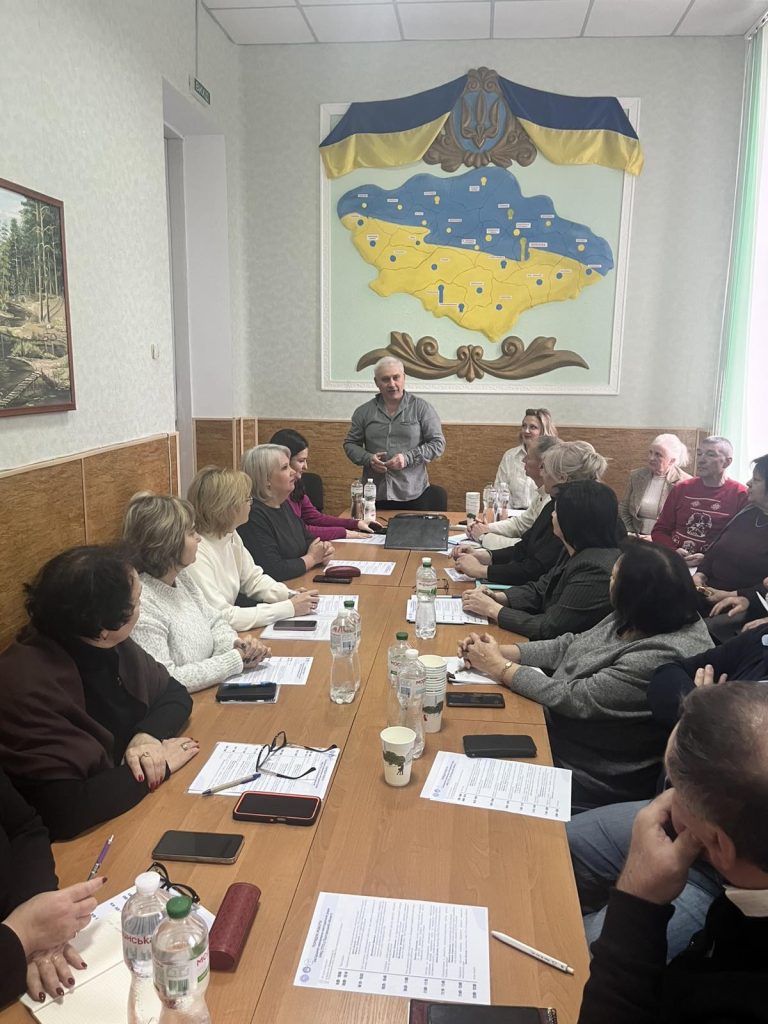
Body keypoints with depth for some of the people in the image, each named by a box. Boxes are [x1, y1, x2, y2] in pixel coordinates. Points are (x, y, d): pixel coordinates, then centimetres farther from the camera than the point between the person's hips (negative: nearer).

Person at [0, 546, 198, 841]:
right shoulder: (30, 688, -28)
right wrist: (160, 766, -22)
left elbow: (174, 693, 5)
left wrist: (148, 735, -15)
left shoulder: (109, 646, -6)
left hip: (138, 804, 6)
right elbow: (65, 810, -32)